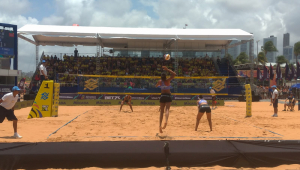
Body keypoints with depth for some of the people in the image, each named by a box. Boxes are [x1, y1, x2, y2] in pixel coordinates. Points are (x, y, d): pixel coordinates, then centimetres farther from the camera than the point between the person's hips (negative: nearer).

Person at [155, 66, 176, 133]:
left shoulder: (160, 81, -1)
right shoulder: (168, 80, -10)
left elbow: (156, 86, 20)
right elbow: (174, 74, -11)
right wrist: (167, 69, -12)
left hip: (162, 96, 3)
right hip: (168, 96, -3)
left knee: (161, 111, 7)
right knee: (167, 109, -13)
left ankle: (160, 125, -2)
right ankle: (166, 121, -41)